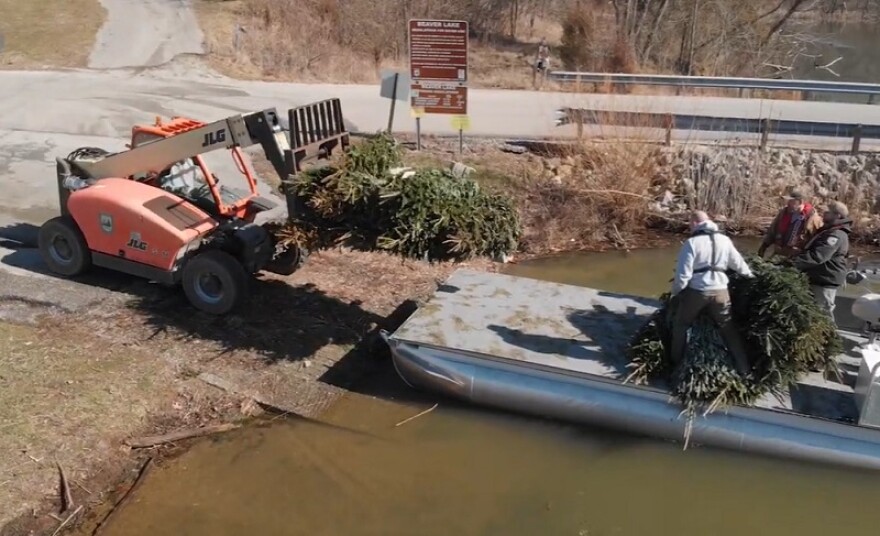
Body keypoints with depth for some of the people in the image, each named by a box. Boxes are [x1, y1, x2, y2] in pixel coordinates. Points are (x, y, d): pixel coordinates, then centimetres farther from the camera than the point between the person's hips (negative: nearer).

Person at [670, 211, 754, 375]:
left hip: (696, 291, -4)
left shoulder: (691, 243, -11)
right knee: (729, 329, 17)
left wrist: (675, 292, 3)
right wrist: (751, 276, 36)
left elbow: (683, 274, -13)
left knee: (680, 326, 17)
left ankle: (676, 362, 25)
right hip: (720, 291, 4)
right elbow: (739, 264, 17)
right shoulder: (724, 240, 4)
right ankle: (743, 367, 19)